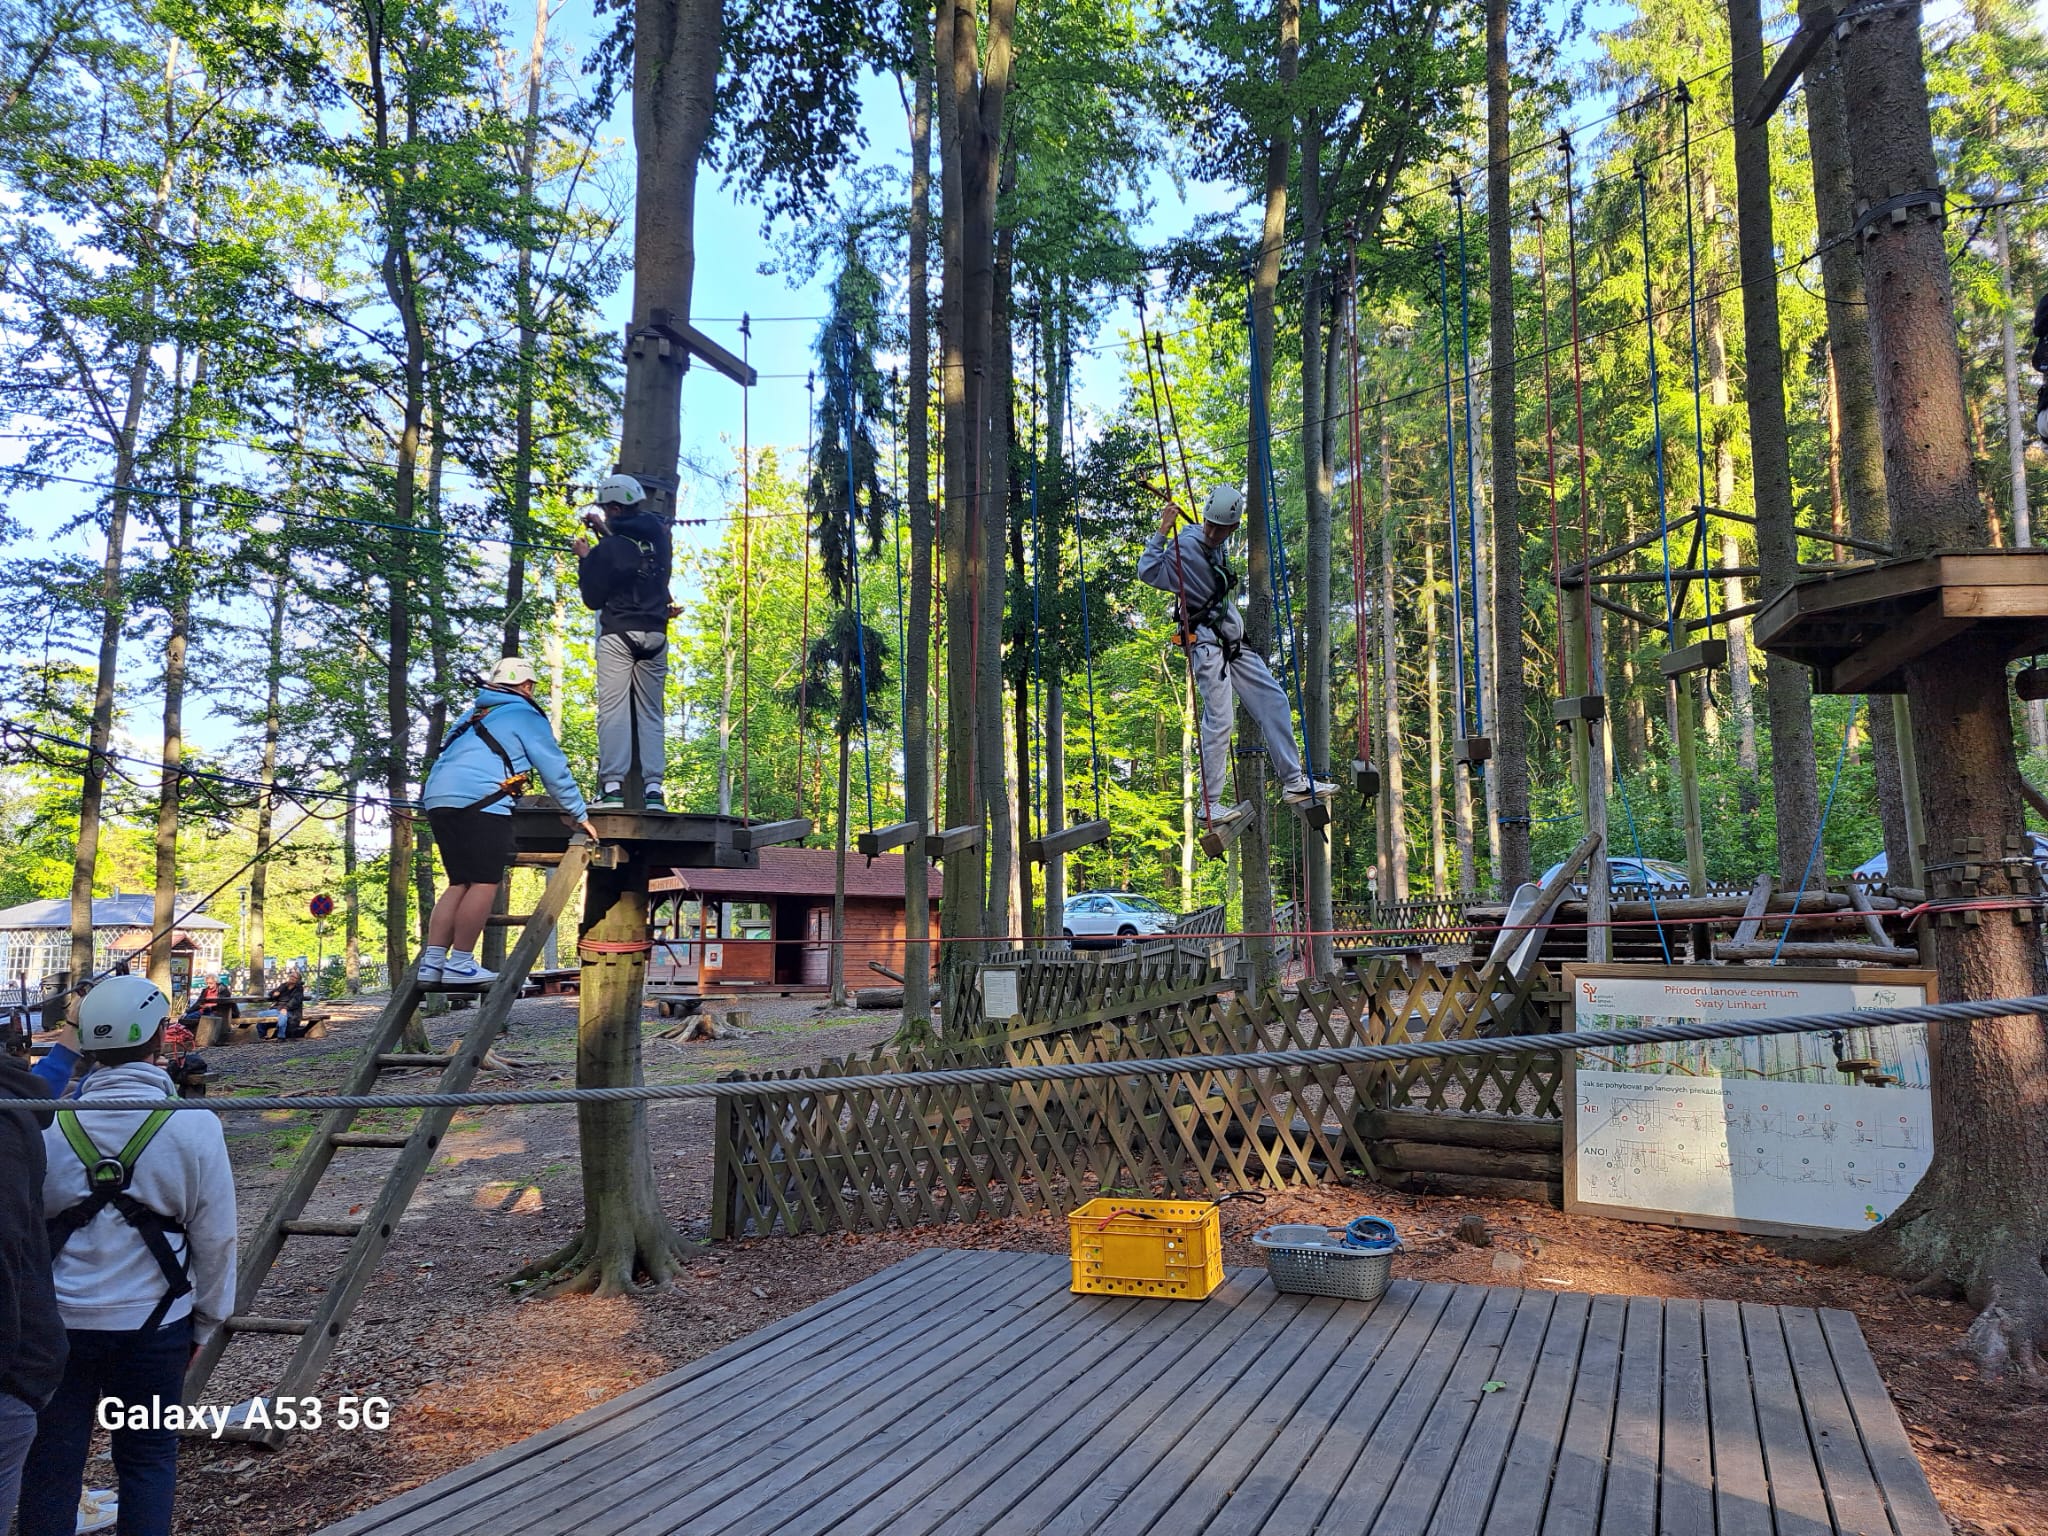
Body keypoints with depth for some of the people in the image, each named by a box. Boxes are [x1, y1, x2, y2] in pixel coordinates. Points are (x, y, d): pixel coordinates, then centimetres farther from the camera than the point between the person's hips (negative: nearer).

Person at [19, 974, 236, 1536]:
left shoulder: (50, 1126, -8)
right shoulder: (193, 1127, -13)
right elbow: (215, 1238, -6)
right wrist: (205, 1320, 8)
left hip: (58, 1322, 2)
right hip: (154, 1323, -1)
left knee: (50, 1462, 14)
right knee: (148, 1458, 13)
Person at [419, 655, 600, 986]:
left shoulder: (472, 714, 29)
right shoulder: (525, 716, 8)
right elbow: (555, 770, 8)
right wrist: (580, 816, 15)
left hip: (438, 798, 8)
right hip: (479, 801, -8)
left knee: (460, 883, 10)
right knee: (485, 883, -6)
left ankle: (432, 962, 3)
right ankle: (460, 964, -10)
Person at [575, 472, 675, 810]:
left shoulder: (607, 550, -11)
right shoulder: (659, 534, 4)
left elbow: (592, 599, -2)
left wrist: (584, 559, 9)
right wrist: (605, 529, 28)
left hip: (619, 636, -5)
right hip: (656, 635, 5)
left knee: (613, 709, -5)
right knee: (650, 712, 7)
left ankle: (612, 787, -12)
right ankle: (653, 788, 0)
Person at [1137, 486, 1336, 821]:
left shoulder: (1216, 545, 10)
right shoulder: (1186, 543, -13)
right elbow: (1148, 572, -26)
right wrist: (1162, 532, -28)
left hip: (1234, 640, 9)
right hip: (1206, 641, -9)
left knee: (1274, 702, 8)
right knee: (1219, 720, -13)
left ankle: (1294, 783, 14)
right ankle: (1209, 805, -6)